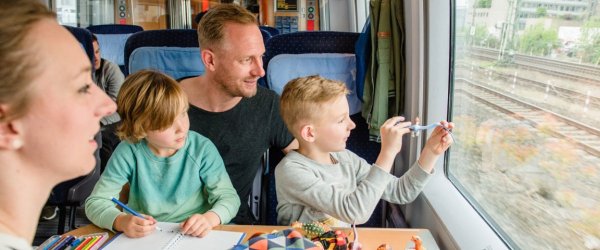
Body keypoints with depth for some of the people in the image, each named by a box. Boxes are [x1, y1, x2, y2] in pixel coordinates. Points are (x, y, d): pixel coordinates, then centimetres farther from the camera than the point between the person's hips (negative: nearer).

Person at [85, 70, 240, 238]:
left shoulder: (202, 149, -12)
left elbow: (228, 197, -9)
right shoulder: (129, 153, -12)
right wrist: (121, 222, -27)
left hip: (194, 237, 0)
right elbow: (96, 202, -7)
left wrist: (209, 218, -30)